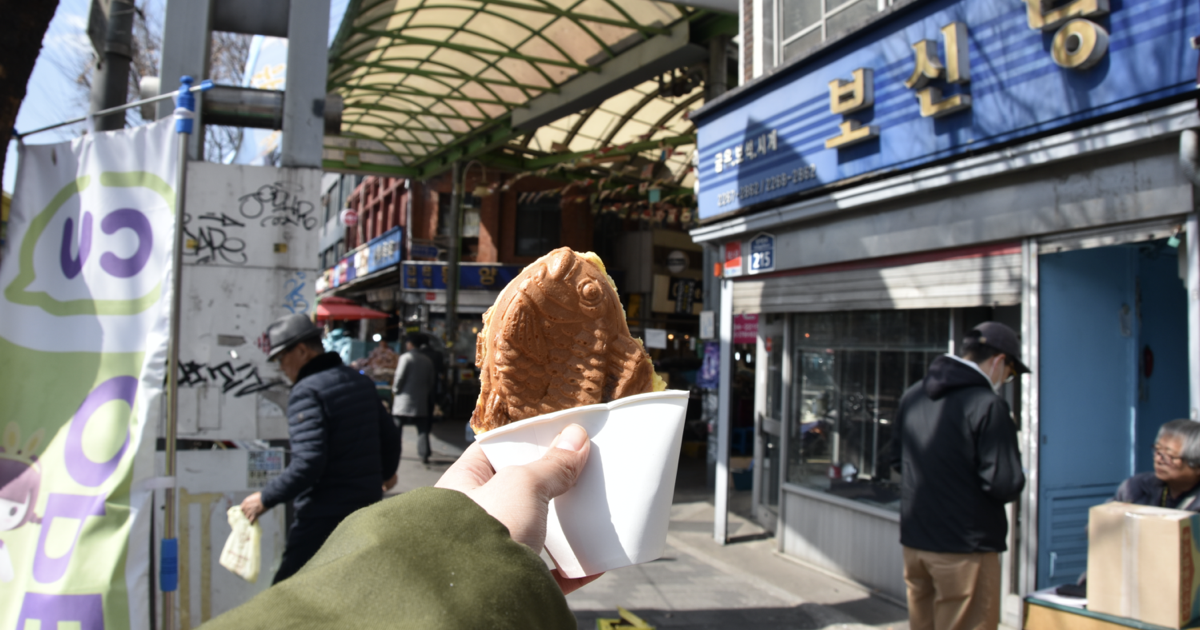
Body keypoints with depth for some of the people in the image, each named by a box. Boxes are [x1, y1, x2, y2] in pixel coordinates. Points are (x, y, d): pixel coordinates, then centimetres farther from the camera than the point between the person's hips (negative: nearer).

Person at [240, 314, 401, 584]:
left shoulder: (307, 392, -15)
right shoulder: (361, 382, 10)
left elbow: (308, 463, -24)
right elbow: (390, 436, 18)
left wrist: (265, 499, -13)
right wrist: (385, 473, 36)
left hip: (323, 514, -8)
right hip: (367, 507, 8)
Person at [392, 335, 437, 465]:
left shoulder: (405, 357, -8)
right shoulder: (427, 360, 9)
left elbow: (399, 377, -11)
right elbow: (431, 381, 12)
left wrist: (395, 390, 4)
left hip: (405, 397, -4)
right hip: (421, 401, 4)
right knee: (422, 429, 4)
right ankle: (424, 455, -1)